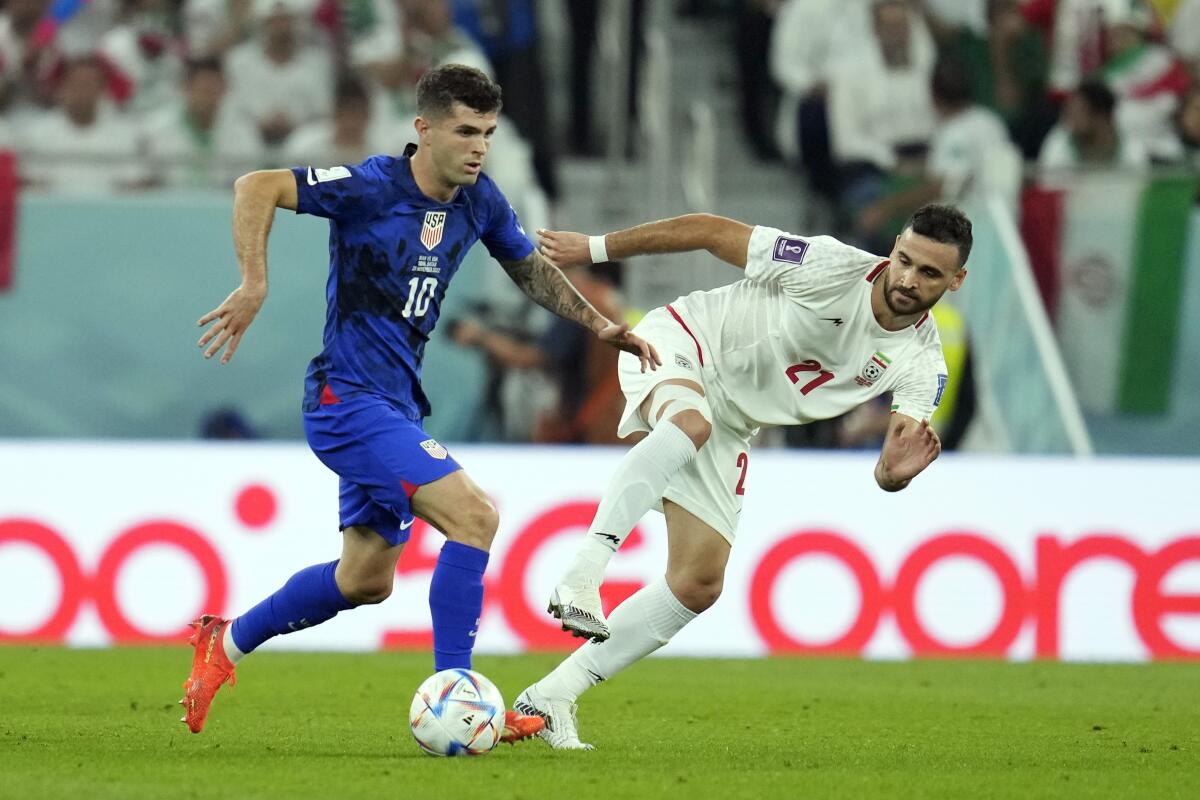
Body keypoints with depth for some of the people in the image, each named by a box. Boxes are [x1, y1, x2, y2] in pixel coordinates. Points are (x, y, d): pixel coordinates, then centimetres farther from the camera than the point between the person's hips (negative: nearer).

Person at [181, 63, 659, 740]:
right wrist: (255, 287, -30)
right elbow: (257, 188, -21)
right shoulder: (372, 188, -18)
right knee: (473, 515, -21)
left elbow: (530, 266, 22)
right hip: (348, 398, -9)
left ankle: (225, 642, 33)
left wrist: (601, 326, 15)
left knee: (366, 579, 17)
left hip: (396, 405, 9)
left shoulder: (479, 201, 4)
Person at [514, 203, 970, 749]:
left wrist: (897, 469, -40)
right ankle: (583, 576, -48)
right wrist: (595, 248, -11)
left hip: (728, 428, 6)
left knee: (700, 582, -1)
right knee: (691, 421, -42)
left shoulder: (923, 364, -8)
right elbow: (713, 232, -14)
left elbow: (886, 475, -14)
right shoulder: (832, 268, -22)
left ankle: (554, 695, 7)